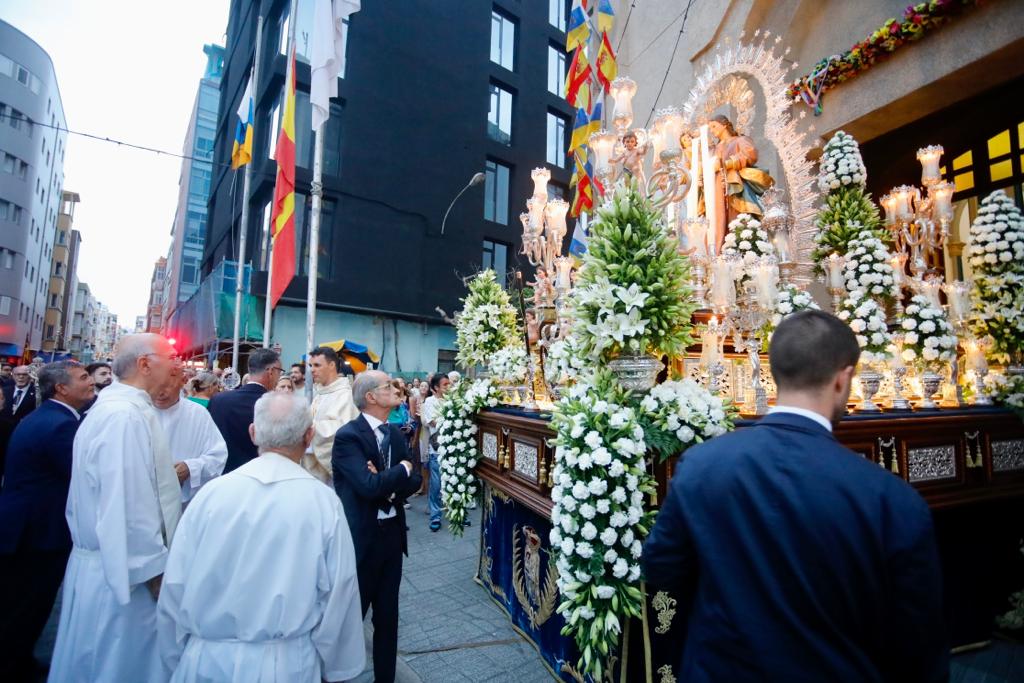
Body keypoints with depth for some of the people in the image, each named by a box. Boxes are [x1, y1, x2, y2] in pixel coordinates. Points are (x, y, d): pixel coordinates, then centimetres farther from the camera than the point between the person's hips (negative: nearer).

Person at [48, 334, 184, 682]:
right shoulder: (125, 415, -24)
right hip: (125, 570, -10)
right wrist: (154, 569, -19)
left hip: (101, 562, 10)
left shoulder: (115, 405, 8)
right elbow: (128, 503, -26)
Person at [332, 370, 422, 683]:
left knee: (387, 616, 20)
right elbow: (369, 486, -28)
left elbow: (414, 481, 2)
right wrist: (401, 469, -13)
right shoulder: (347, 436, -18)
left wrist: (387, 485, -16)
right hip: (361, 538, -6)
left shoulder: (394, 433, 5)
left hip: (392, 534, 6)